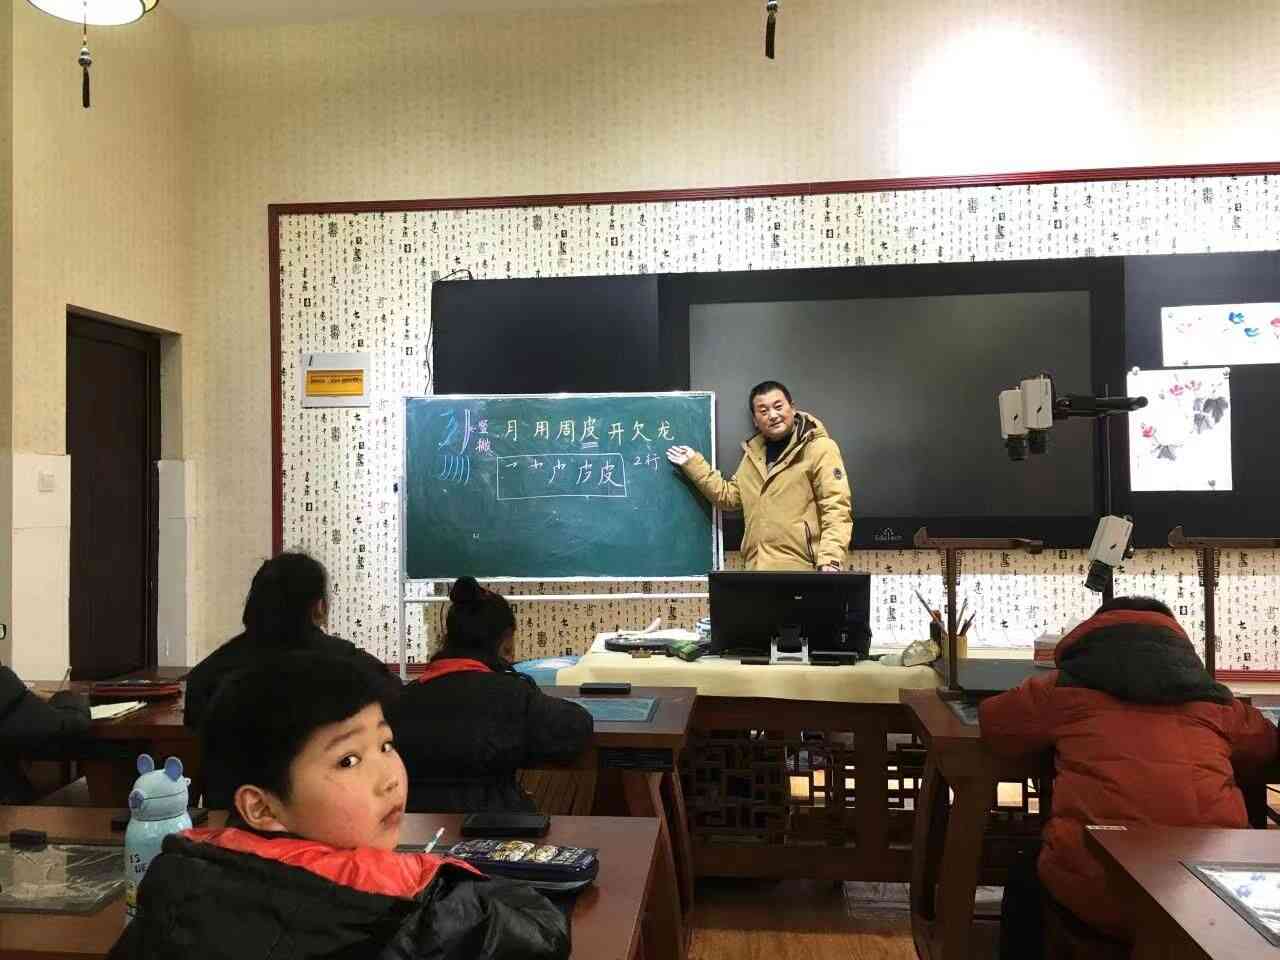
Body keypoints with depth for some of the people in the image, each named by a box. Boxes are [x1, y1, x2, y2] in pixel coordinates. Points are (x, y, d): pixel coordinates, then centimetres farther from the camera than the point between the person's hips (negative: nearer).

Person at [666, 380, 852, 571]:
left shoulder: (819, 448, -6)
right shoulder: (754, 451, 17)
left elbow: (837, 510, -13)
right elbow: (730, 496, 22)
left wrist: (830, 561, -24)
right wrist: (694, 464, 17)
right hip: (758, 570, 6)